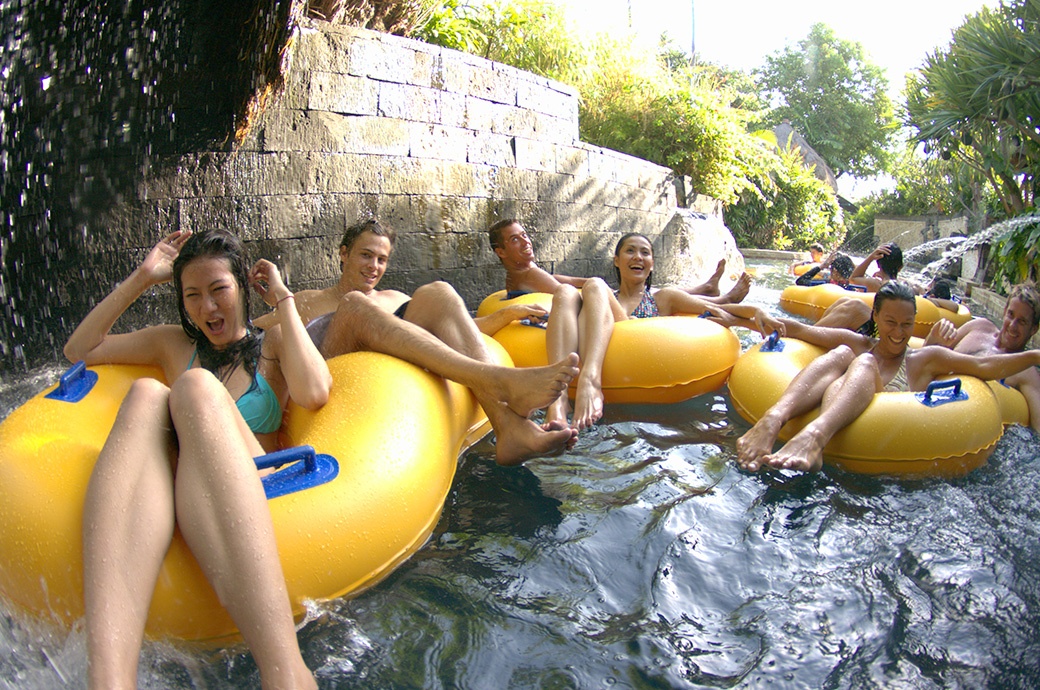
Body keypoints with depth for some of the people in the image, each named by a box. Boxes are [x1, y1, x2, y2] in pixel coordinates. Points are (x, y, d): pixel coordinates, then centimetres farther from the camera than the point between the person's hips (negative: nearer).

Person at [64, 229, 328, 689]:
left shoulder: (273, 345, 19)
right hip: (163, 502, 2)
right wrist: (141, 279, 24)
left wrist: (283, 300, 5)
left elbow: (314, 393, -2)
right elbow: (79, 349, 29)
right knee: (146, 396, -27)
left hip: (253, 503, -2)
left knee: (195, 387, -29)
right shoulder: (174, 345, 31)